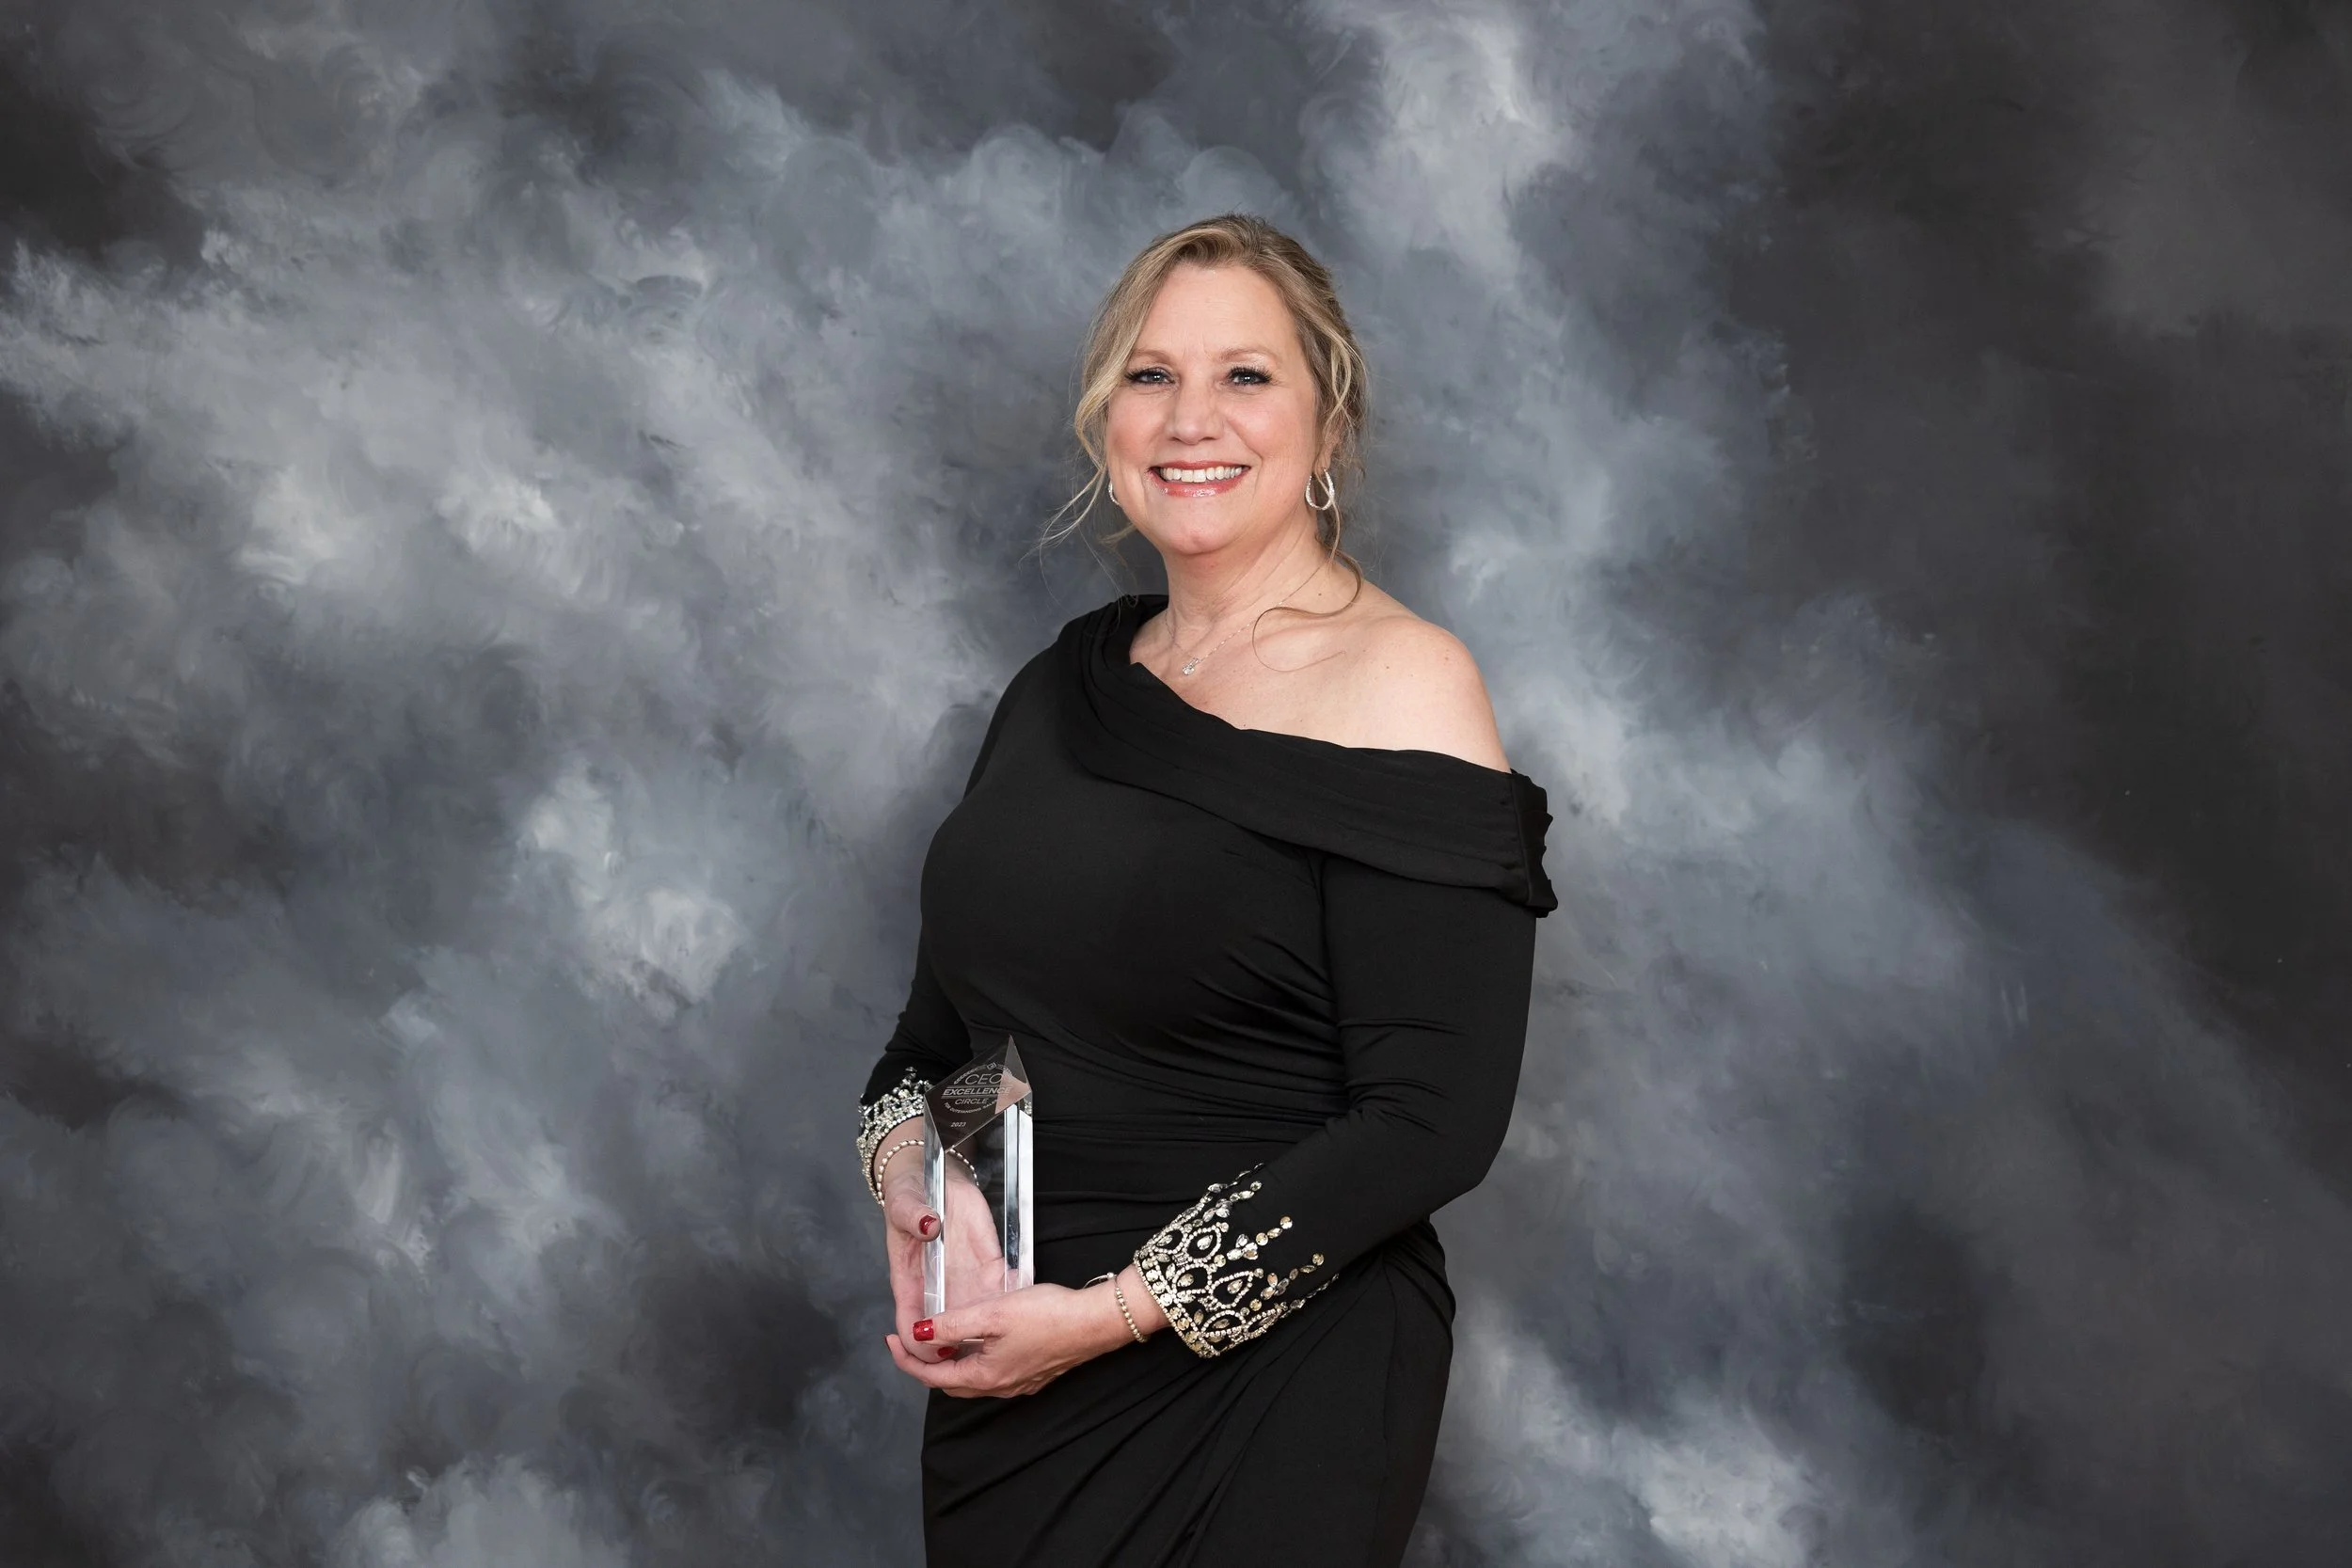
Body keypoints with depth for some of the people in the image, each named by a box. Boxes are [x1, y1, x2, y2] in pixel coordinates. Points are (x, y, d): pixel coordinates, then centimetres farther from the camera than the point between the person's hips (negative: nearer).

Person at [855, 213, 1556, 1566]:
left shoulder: (1401, 683, -12)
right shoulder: (1071, 679, 8)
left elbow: (1434, 1121, -17)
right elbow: (964, 976, 18)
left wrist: (1116, 1310, -19)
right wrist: (903, 1142, -4)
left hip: (1260, 1402, -6)